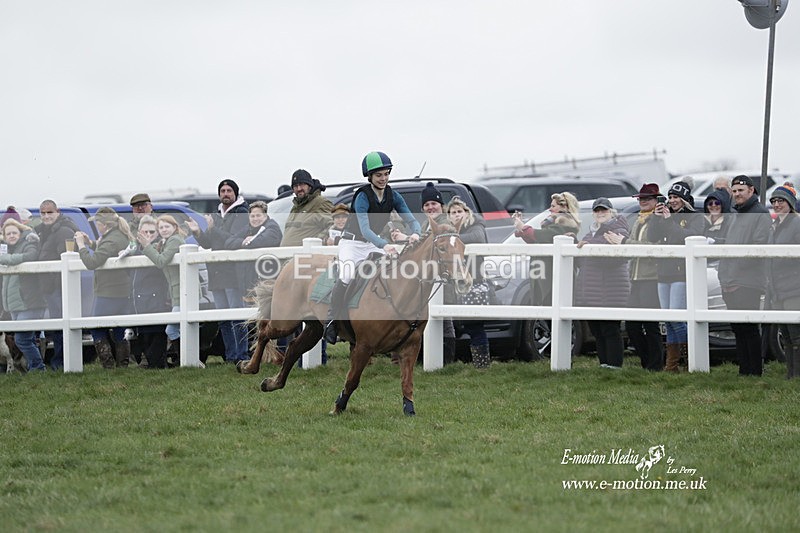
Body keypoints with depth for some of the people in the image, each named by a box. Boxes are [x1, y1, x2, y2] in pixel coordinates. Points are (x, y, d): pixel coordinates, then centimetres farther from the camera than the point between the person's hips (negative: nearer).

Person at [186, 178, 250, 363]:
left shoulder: (241, 214, -3)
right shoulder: (216, 216, 20)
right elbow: (208, 244, 18)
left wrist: (213, 229, -22)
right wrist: (198, 233, 0)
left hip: (234, 272, -8)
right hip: (217, 272, 8)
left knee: (238, 317, -11)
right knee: (223, 319, 8)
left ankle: (242, 356, -11)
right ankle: (230, 356, 12)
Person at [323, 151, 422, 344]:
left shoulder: (393, 196, -4)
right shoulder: (362, 197, -22)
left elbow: (411, 220, -7)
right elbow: (365, 229, -34)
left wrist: (415, 233, -32)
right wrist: (384, 245, -50)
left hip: (374, 245, 6)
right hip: (352, 243, -6)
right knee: (346, 277, -29)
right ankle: (332, 320, -16)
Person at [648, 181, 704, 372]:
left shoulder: (695, 218, 0)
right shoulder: (664, 216, 17)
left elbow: (690, 237, -17)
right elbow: (651, 237, 9)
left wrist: (670, 221, -15)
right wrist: (656, 218, -4)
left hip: (683, 273, -6)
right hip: (664, 273, 6)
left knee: (676, 318, -14)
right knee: (668, 320, 6)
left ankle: (690, 354, -1)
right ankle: (671, 364, 9)